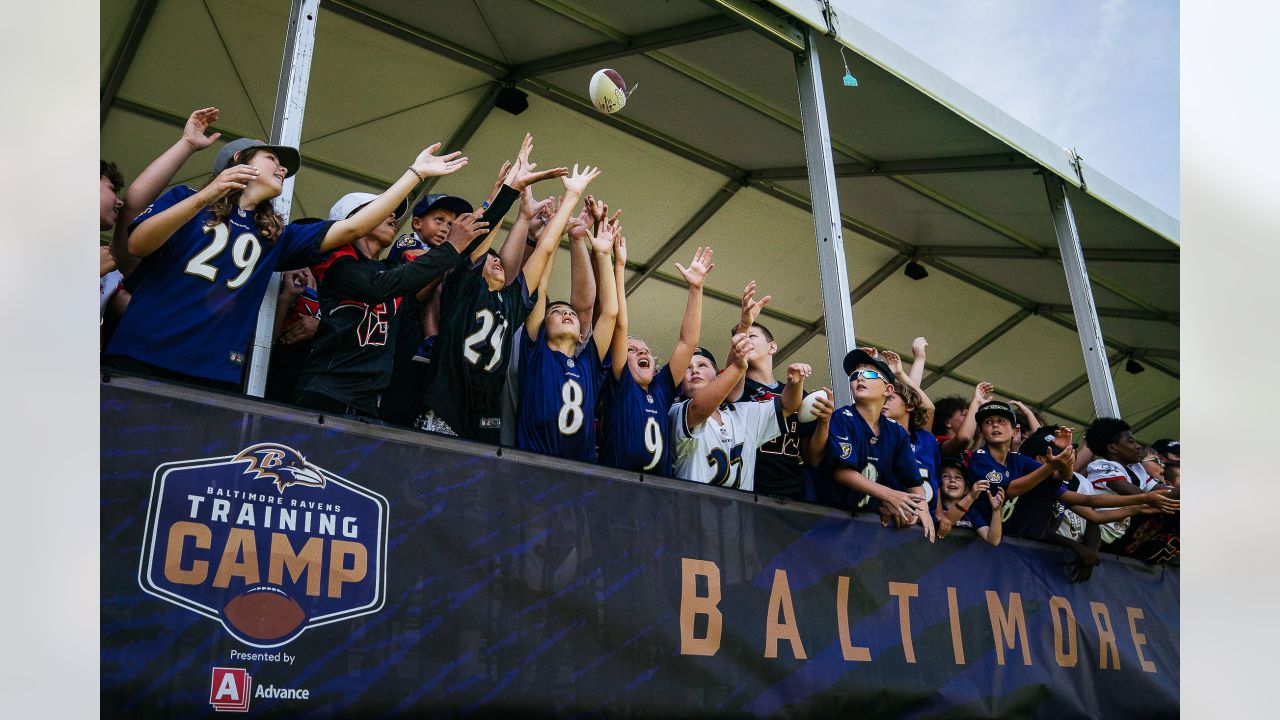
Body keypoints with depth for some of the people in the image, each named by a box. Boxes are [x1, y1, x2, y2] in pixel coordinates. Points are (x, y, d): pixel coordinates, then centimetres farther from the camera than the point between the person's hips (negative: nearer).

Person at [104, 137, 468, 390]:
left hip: (216, 379, 3)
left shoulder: (275, 237, 18)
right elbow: (137, 245, -7)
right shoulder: (185, 199, 10)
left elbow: (352, 227, 12)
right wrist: (205, 196, -15)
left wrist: (416, 172, 13)